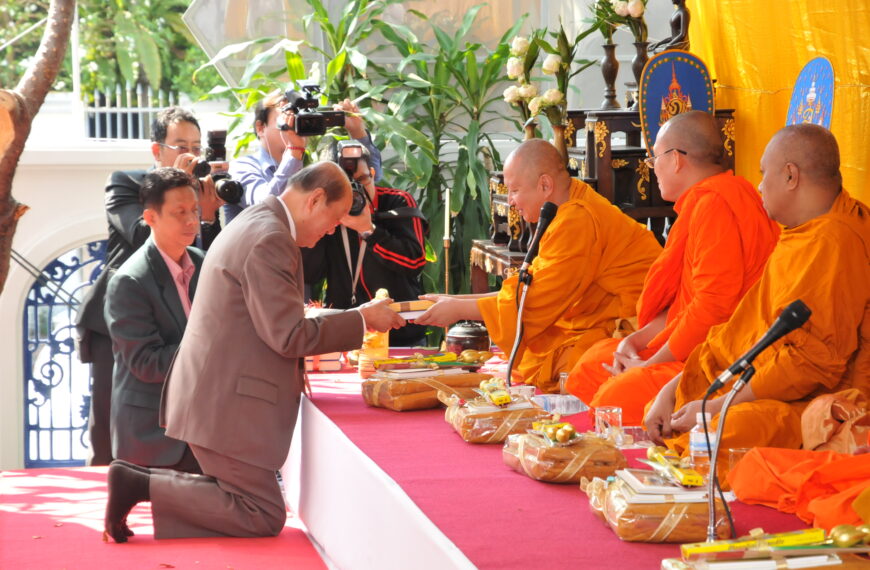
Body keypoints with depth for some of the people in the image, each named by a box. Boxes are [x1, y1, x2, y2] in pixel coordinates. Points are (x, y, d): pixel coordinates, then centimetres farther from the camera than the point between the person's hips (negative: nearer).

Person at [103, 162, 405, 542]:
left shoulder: (253, 224, 15)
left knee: (242, 501, 15)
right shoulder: (270, 240, -19)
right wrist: (362, 319, -12)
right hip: (226, 405, -11)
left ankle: (137, 483, 7)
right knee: (264, 517, -5)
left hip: (213, 394, 11)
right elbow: (288, 336, -20)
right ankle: (142, 485, -7)